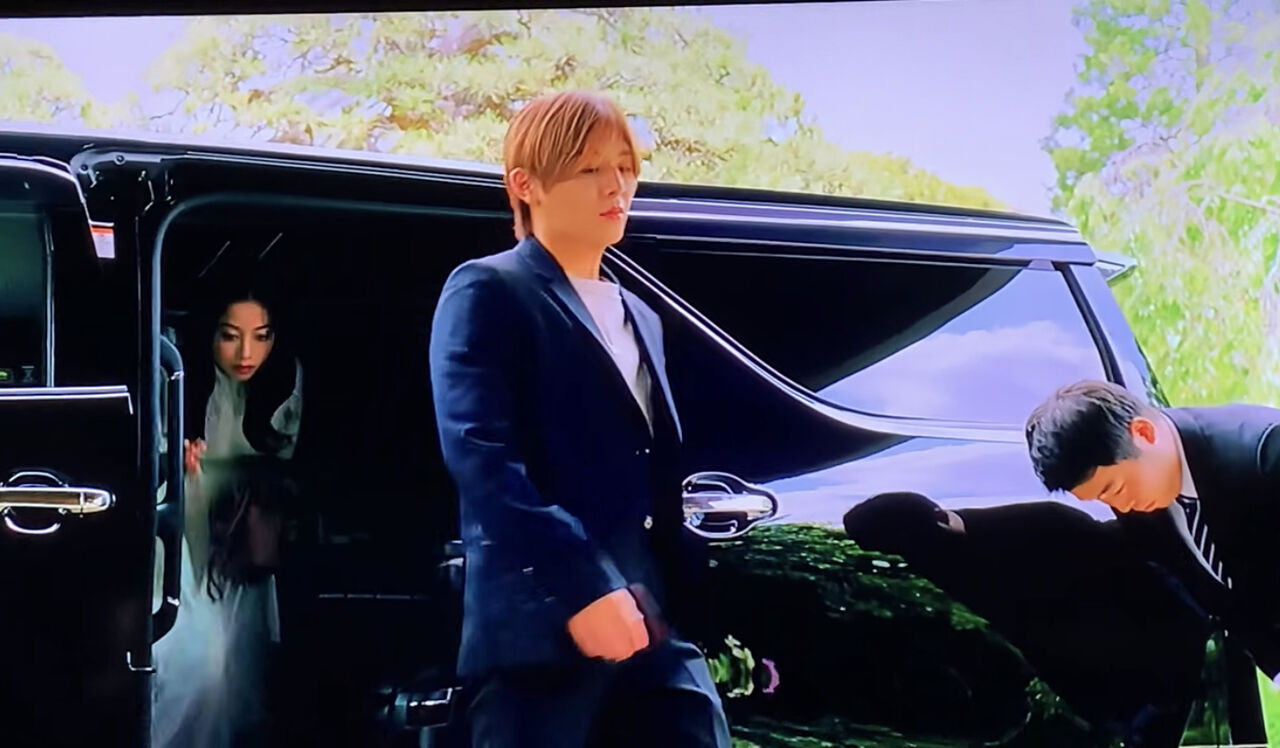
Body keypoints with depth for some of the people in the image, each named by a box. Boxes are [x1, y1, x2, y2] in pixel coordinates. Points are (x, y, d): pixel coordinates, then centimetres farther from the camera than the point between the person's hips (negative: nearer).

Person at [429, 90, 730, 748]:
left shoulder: (639, 317, 26)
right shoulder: (489, 293, 1)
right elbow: (480, 456, -13)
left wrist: (690, 606, 12)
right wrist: (579, 589, -22)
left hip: (656, 626, 7)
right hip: (544, 626, -7)